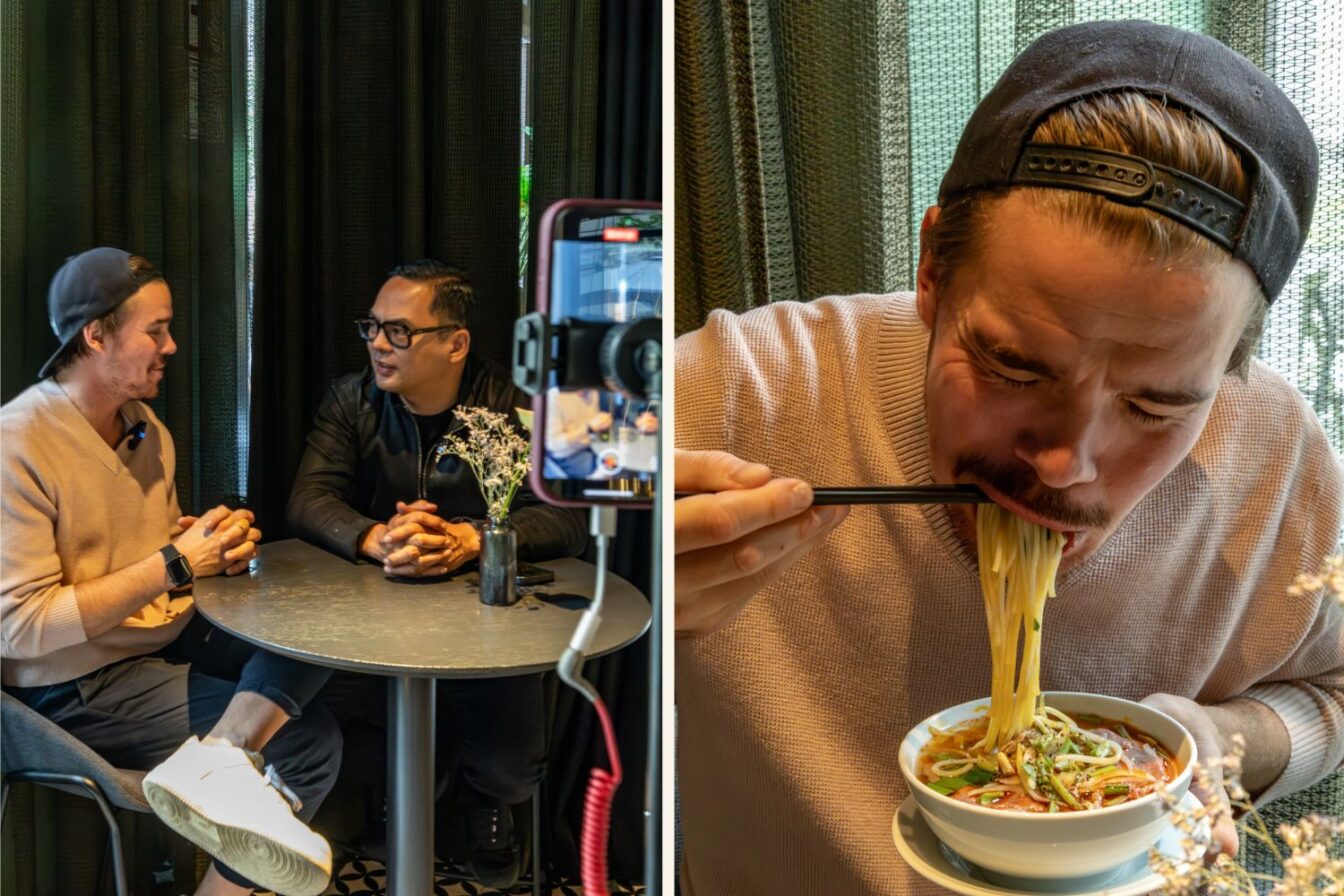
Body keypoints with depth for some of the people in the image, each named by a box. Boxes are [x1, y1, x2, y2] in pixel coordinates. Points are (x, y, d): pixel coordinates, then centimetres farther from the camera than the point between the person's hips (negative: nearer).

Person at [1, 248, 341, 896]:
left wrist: (218, 549, -6)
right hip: (81, 684, -8)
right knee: (309, 741, -19)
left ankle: (215, 761, -31)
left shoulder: (147, 427, 7)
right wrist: (174, 564, -21)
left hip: (172, 636, 8)